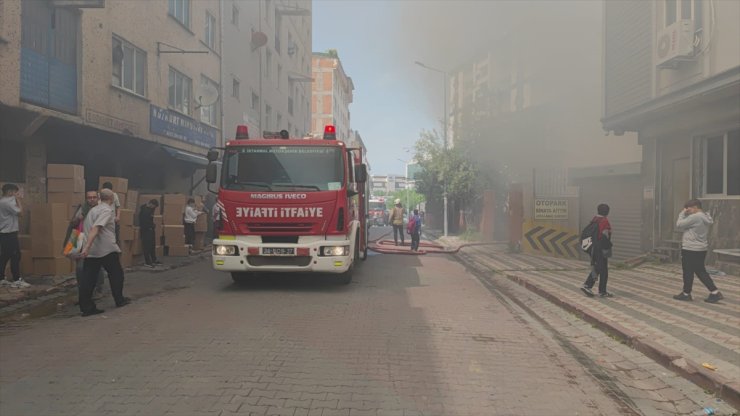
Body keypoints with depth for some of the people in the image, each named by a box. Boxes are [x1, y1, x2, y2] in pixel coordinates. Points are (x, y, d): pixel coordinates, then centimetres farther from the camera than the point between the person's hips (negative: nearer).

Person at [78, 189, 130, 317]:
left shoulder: (93, 210, 17)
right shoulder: (107, 210, -10)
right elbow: (95, 228, -23)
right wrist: (87, 247, -29)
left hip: (91, 251, 7)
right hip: (107, 249, -7)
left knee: (88, 279, 2)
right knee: (116, 274, 11)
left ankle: (86, 307, 0)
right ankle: (119, 300, 21)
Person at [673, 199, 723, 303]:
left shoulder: (694, 217, -20)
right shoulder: (705, 217, 11)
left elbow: (679, 225, -14)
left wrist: (683, 213, -3)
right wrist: (686, 215, 5)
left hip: (691, 249, -9)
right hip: (701, 249, 9)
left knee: (688, 272, 4)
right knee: (701, 271, 15)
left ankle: (686, 294, 16)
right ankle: (715, 293, 11)